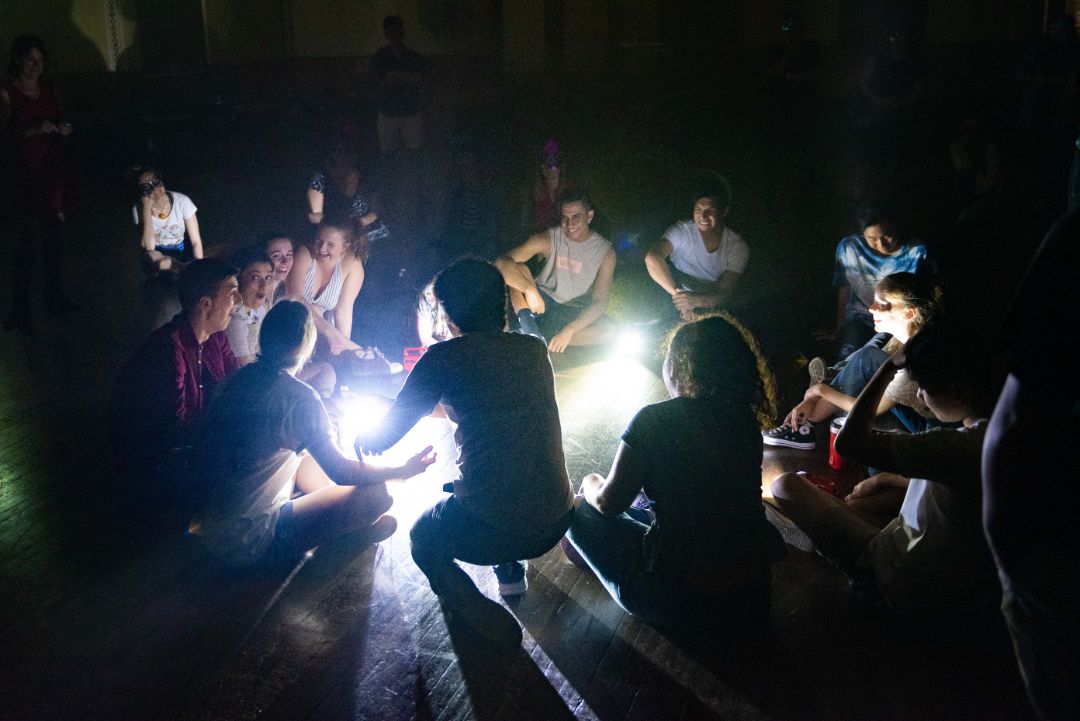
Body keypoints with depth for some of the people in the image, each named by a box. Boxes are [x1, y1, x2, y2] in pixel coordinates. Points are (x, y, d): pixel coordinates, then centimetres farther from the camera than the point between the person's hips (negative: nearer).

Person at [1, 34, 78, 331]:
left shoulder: (49, 90, 11)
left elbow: (63, 122, 20)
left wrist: (66, 130, -3)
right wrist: (33, 130, -26)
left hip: (55, 170, 5)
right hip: (26, 173, -5)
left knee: (54, 238, 10)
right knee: (28, 242, -10)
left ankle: (55, 297, 22)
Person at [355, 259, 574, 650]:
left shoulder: (446, 357, -9)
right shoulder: (535, 349, 6)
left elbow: (388, 433, 1)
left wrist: (364, 437, 23)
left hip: (491, 529, -6)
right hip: (557, 522, 6)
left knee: (423, 537, 27)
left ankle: (489, 620, 6)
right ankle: (510, 568, 29)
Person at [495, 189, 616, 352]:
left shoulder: (605, 252, -10)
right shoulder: (548, 239, -11)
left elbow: (600, 302, -16)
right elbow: (502, 261, -21)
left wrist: (569, 330, -32)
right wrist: (529, 289, -38)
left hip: (573, 312, 1)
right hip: (541, 303, 0)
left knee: (609, 329, -30)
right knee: (517, 269, -25)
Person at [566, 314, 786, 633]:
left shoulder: (654, 421, -14)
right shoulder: (746, 421, 1)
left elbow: (609, 503, -3)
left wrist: (591, 483, 20)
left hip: (676, 599, -7)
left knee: (581, 512, 12)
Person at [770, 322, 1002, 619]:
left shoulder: (962, 446, -33)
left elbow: (848, 440, -30)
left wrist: (891, 365, -22)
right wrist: (890, 479, 13)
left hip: (917, 593, -8)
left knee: (785, 485, -3)